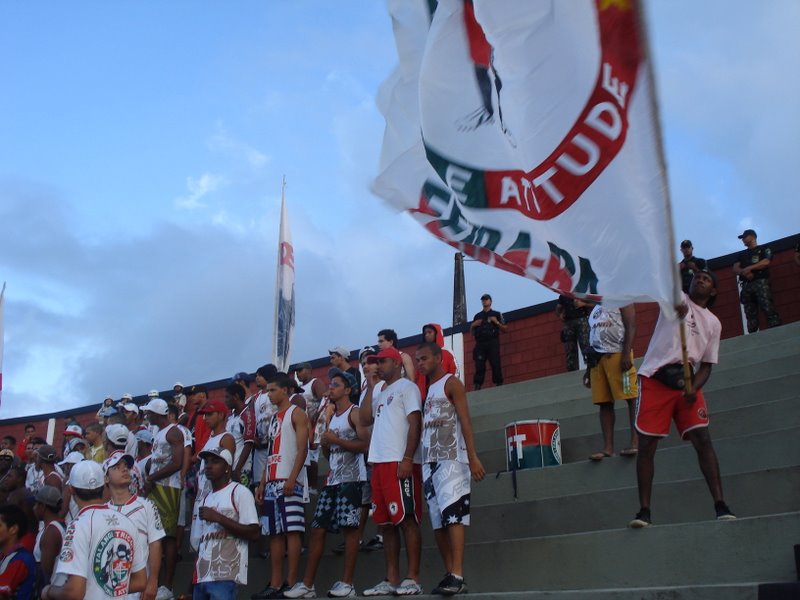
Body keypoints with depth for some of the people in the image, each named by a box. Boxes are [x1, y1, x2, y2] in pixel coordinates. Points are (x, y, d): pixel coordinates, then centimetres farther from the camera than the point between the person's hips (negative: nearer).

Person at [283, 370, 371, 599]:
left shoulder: (354, 413, -3)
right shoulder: (331, 416, 21)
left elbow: (365, 444, -15)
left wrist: (336, 440, -14)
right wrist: (325, 444, 3)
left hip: (350, 478, -8)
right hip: (332, 479, 8)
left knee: (349, 527, -9)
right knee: (317, 529, 5)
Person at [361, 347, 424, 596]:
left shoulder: (407, 387, -1)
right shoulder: (381, 394, 24)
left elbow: (415, 424, -10)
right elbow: (365, 418, 13)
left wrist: (407, 459, -19)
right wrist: (370, 388, 12)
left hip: (400, 463, -9)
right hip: (379, 463, 9)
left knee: (407, 519, -8)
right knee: (385, 523, 7)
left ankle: (412, 579, -6)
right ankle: (391, 580, 11)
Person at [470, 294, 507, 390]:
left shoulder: (496, 314, 15)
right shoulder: (477, 316, 22)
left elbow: (505, 329, 10)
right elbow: (471, 331, 25)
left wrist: (497, 322, -6)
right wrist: (473, 325, 4)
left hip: (492, 343, -2)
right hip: (480, 344, 2)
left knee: (495, 364, -11)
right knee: (479, 365, -7)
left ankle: (498, 384, -10)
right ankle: (477, 385, -11)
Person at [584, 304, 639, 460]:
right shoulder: (595, 309, 26)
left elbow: (630, 327, -6)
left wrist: (626, 354, -19)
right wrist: (588, 368, 20)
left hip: (617, 354, -7)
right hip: (598, 357, 7)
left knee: (631, 397, -9)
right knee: (604, 403, 1)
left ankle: (636, 440, -9)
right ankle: (608, 447, -1)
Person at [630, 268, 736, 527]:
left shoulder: (713, 323, 17)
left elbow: (707, 365, 12)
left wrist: (694, 388, -8)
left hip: (687, 381, 3)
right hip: (656, 377, -2)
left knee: (702, 439, -11)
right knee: (646, 445, -4)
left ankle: (720, 506, -8)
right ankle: (644, 510, 2)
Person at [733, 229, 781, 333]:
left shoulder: (764, 249, 16)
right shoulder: (742, 254, 28)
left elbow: (766, 262, -3)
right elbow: (735, 269, 14)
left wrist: (749, 268, -6)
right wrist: (744, 272, -7)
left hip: (761, 282, -4)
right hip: (746, 285, 4)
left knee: (768, 309, -18)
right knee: (750, 315, -4)